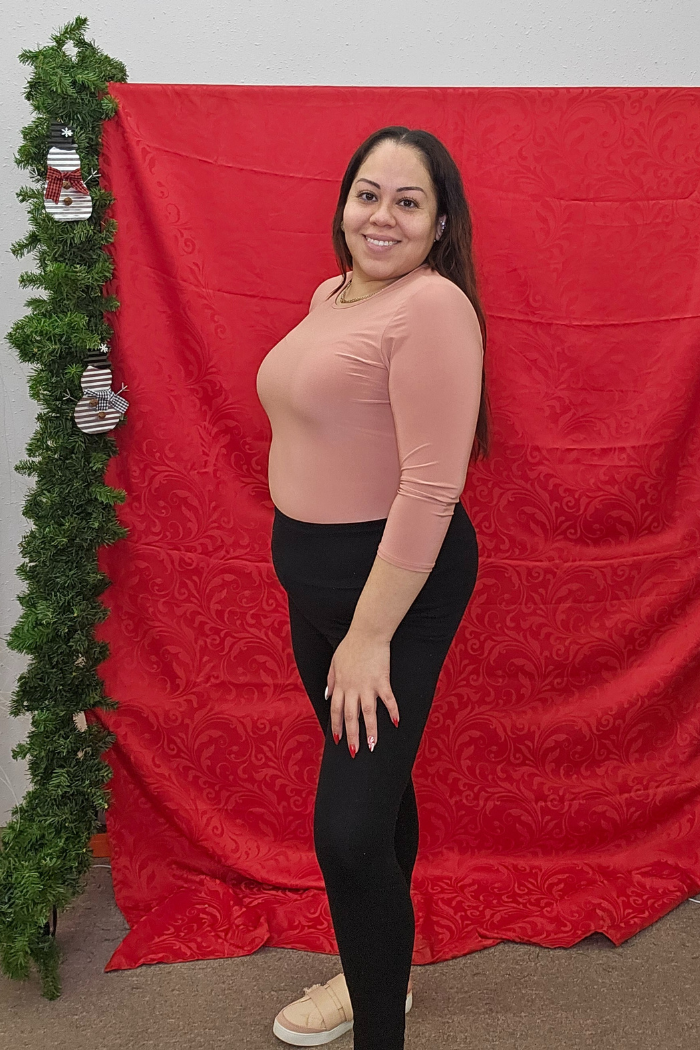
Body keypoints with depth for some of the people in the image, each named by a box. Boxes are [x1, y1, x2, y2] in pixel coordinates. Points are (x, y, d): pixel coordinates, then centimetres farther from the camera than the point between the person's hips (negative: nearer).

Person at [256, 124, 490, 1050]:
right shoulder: (331, 296, 9)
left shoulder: (433, 307, -19)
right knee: (373, 787, 22)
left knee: (349, 831, -9)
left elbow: (431, 486, -24)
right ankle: (378, 973, 42)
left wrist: (371, 635, -22)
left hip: (399, 585, -9)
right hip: (312, 574, 9)